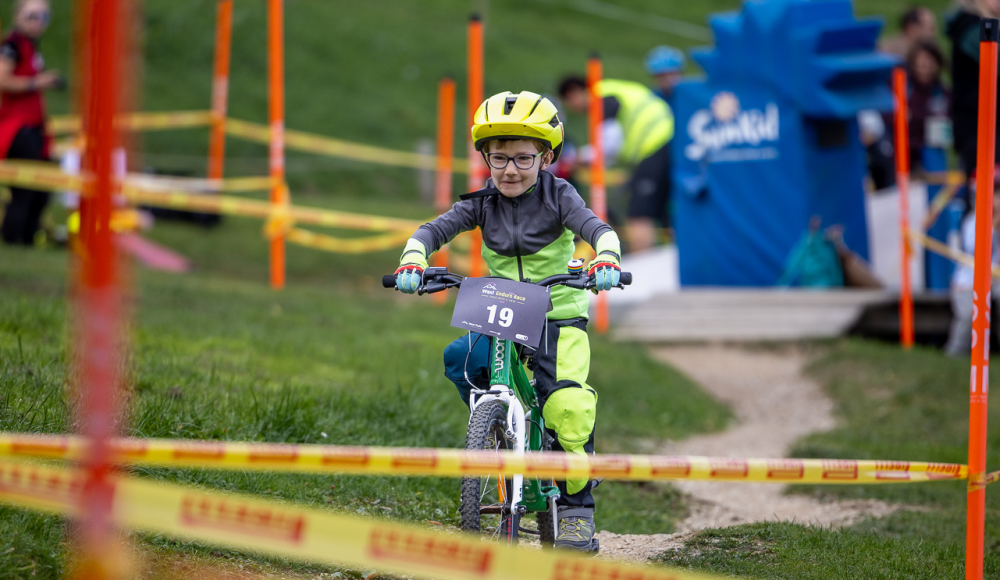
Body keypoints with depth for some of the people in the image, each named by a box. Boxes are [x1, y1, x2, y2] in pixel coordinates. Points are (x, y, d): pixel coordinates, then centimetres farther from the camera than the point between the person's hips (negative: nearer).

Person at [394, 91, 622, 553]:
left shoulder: (557, 196, -7)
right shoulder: (483, 203, 1)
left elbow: (596, 228, -21)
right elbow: (435, 229, -7)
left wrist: (606, 258, -43)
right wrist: (413, 259, -28)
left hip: (558, 317, -3)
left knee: (567, 409, -20)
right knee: (458, 359, -27)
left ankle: (576, 507, -3)